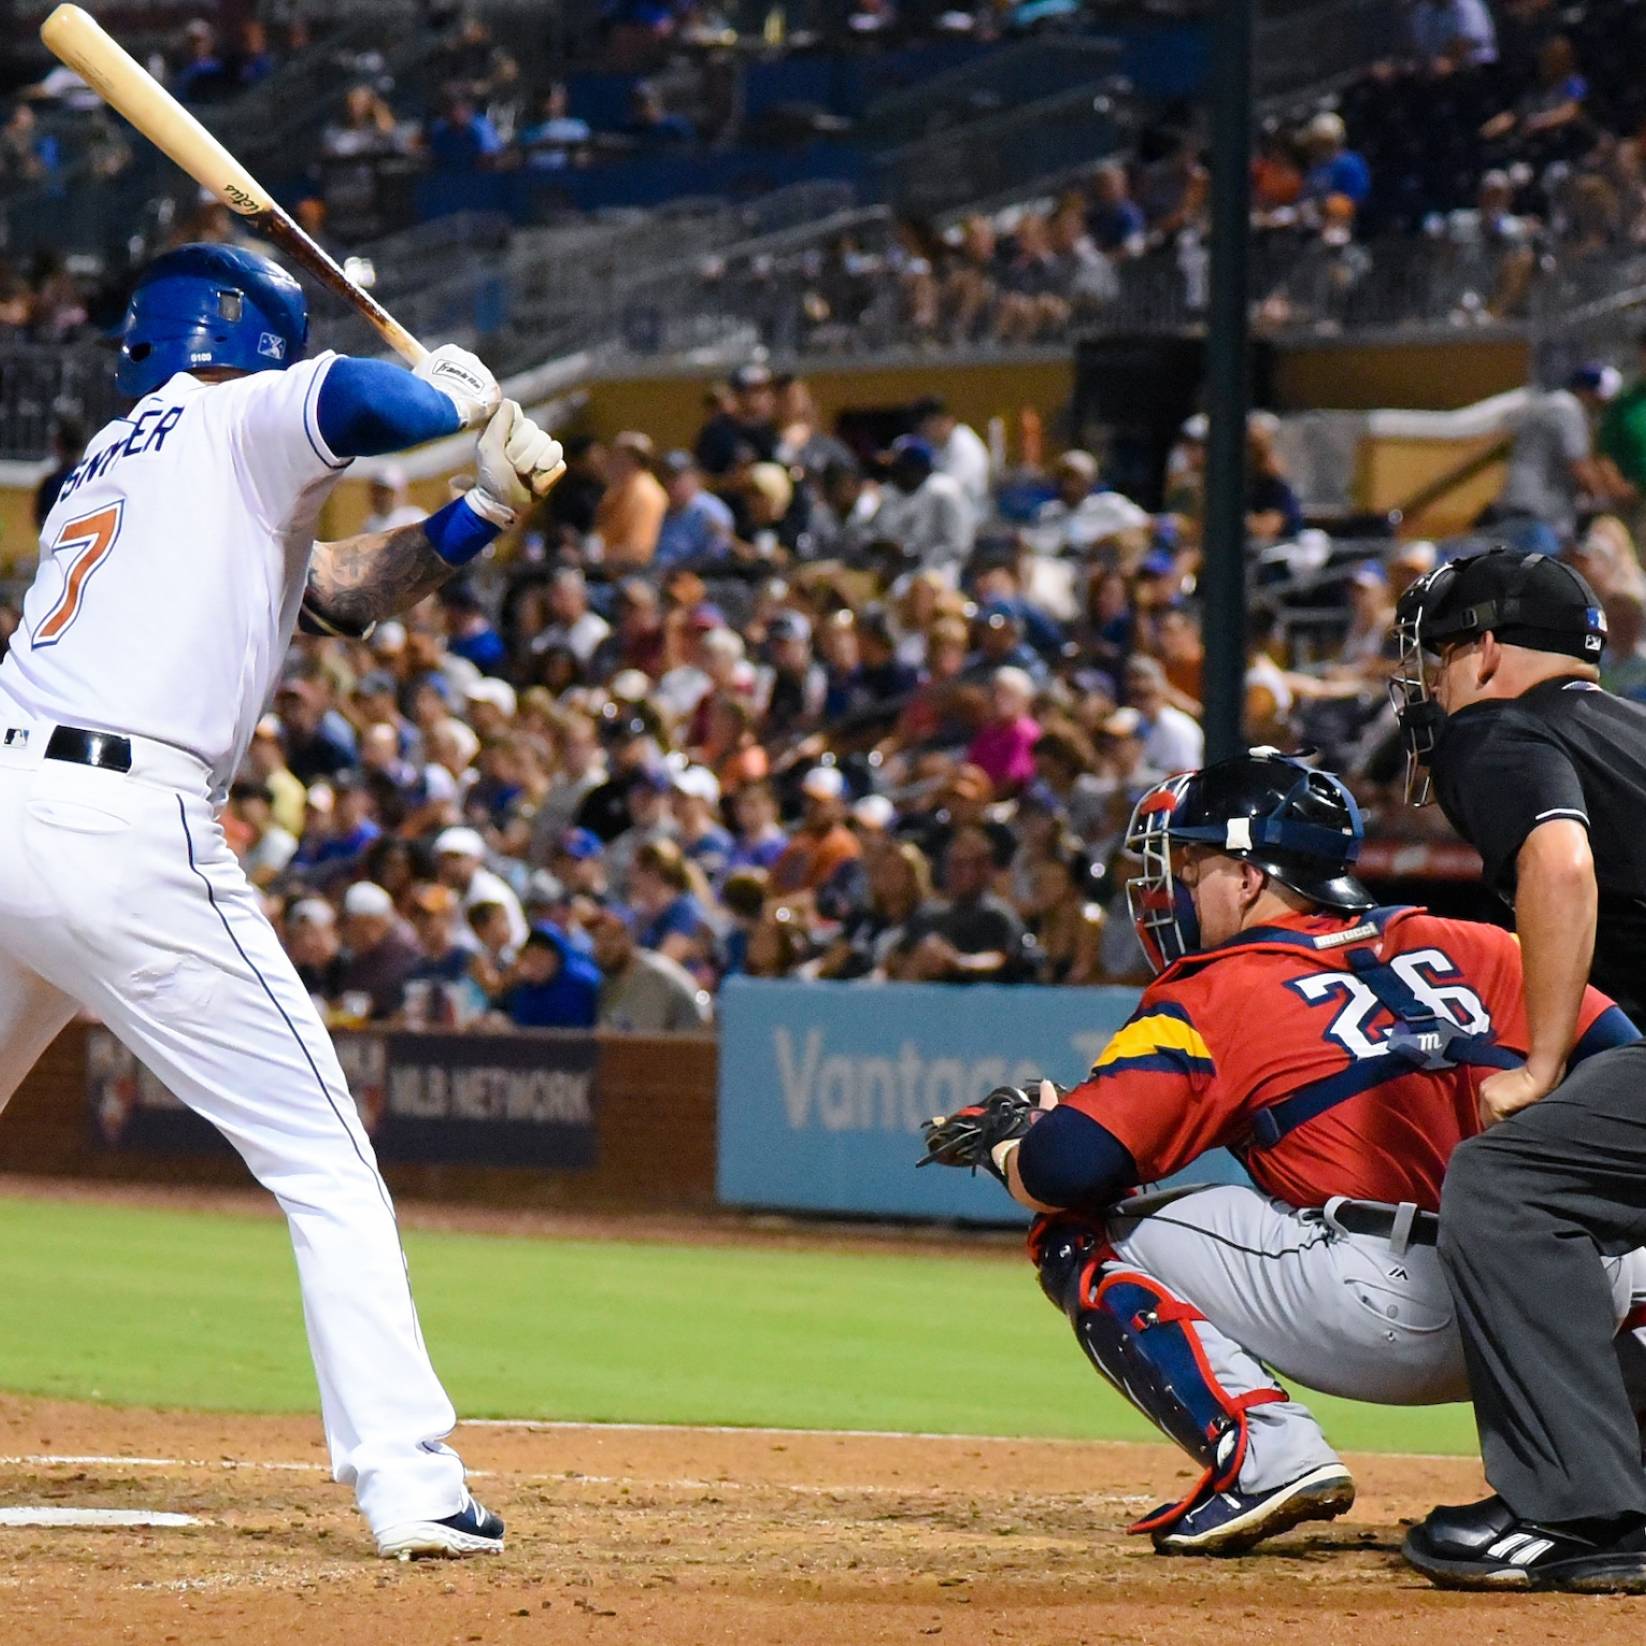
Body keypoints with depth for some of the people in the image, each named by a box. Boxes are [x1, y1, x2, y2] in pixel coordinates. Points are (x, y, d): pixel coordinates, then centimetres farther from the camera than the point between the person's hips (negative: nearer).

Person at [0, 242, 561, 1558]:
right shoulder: (238, 422, 7)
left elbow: (335, 589, 26)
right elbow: (361, 399, -17)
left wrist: (484, 513, 14)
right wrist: (466, 391, 5)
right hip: (128, 839, -7)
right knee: (326, 1166, 0)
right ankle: (409, 1486, -8)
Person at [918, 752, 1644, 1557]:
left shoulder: (1214, 999, 5)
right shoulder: (1451, 946, 20)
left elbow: (1068, 1168, -3)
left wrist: (1004, 1143, 20)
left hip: (1387, 1313, -6)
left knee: (1080, 1237, 8)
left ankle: (1265, 1456, -9)